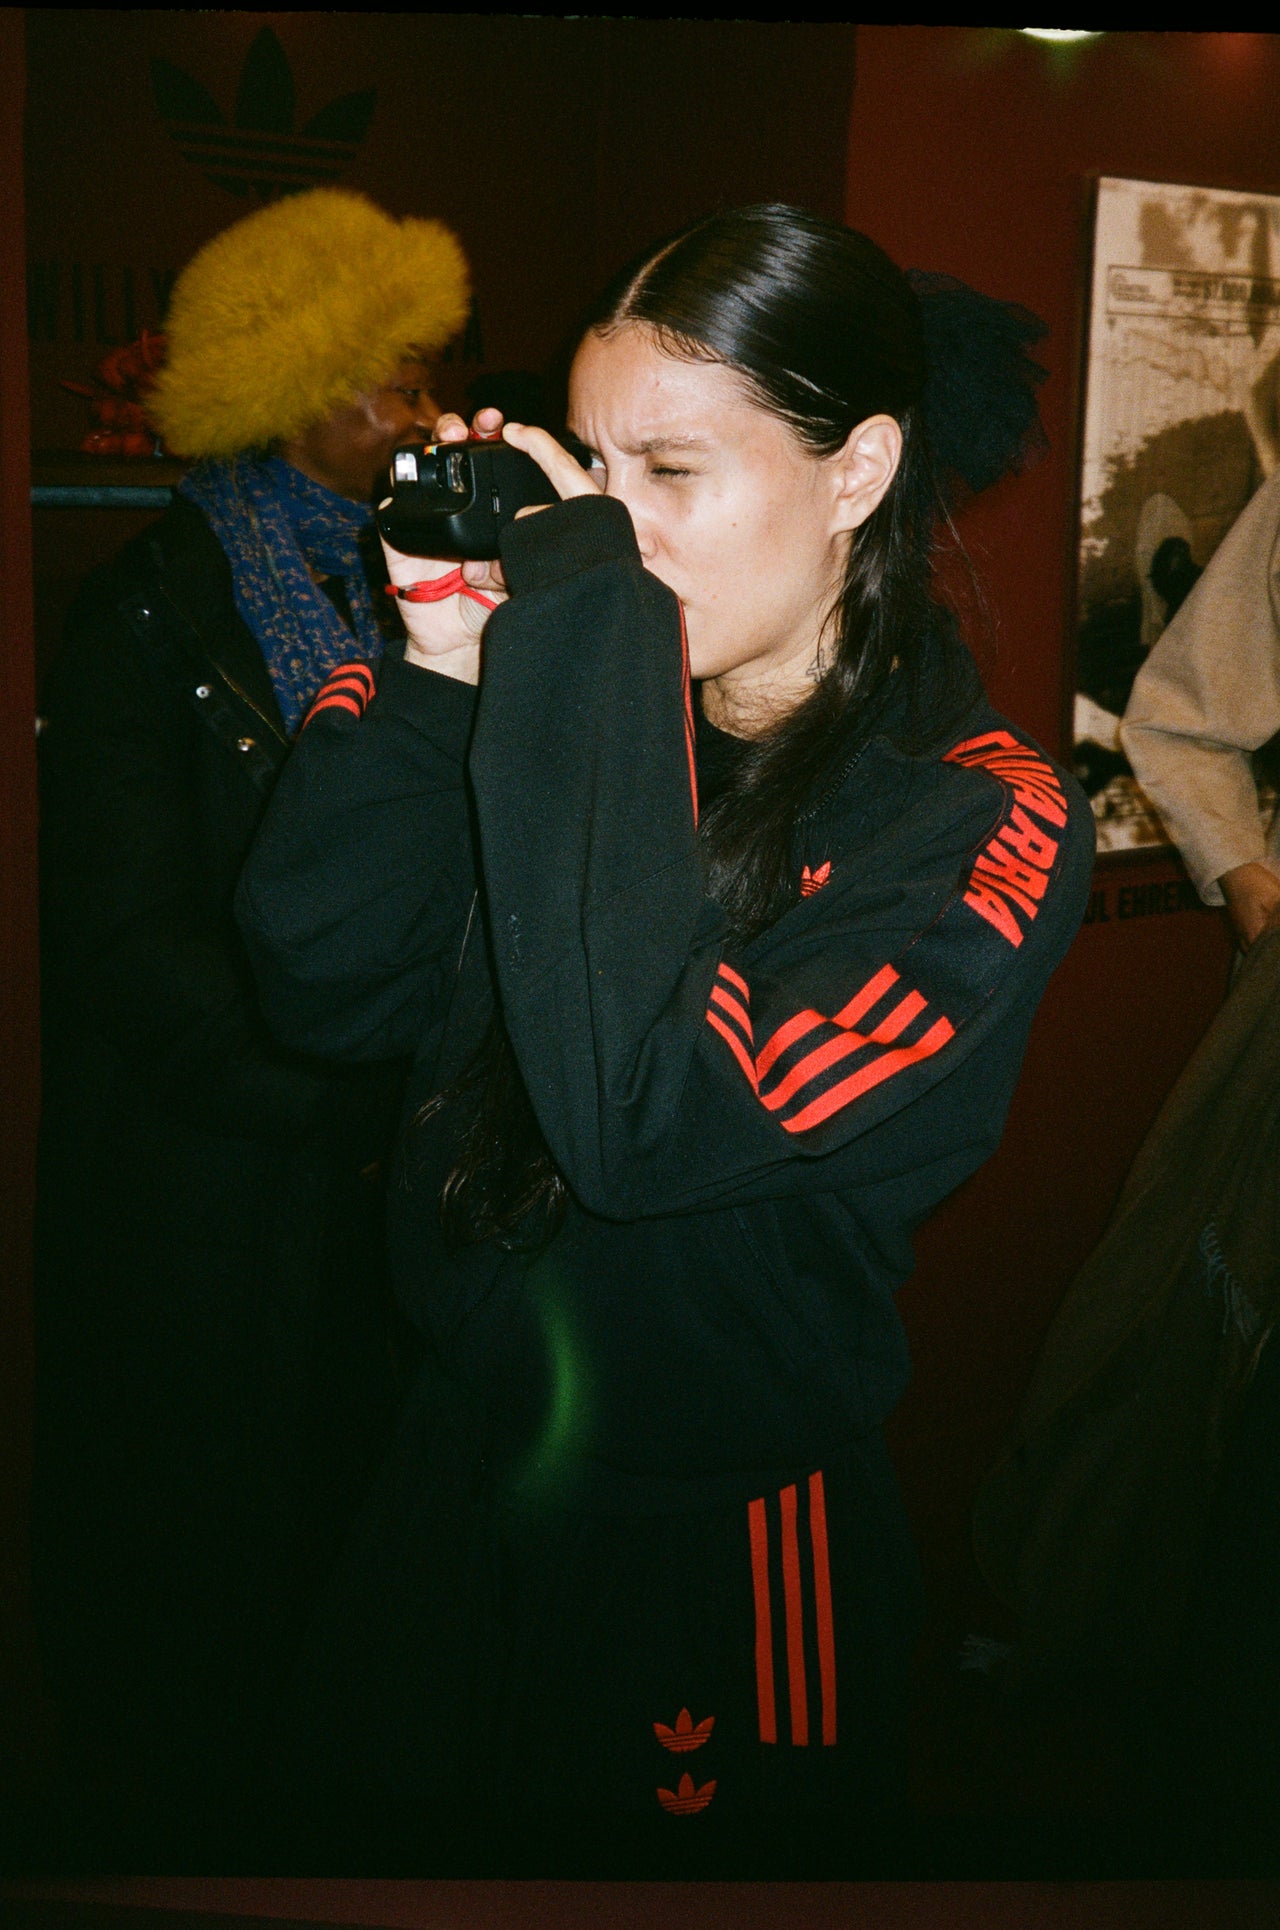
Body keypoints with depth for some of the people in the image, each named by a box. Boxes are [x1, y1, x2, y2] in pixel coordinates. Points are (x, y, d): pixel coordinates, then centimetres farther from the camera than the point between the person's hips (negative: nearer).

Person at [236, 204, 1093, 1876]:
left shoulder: (984, 825, -19)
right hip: (455, 1487, 6)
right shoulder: (600, 712, -3)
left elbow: (643, 1119, -33)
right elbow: (325, 989, -6)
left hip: (730, 1553, -5)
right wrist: (442, 672, -16)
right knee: (378, 1839, 25)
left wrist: (585, 657, -30)